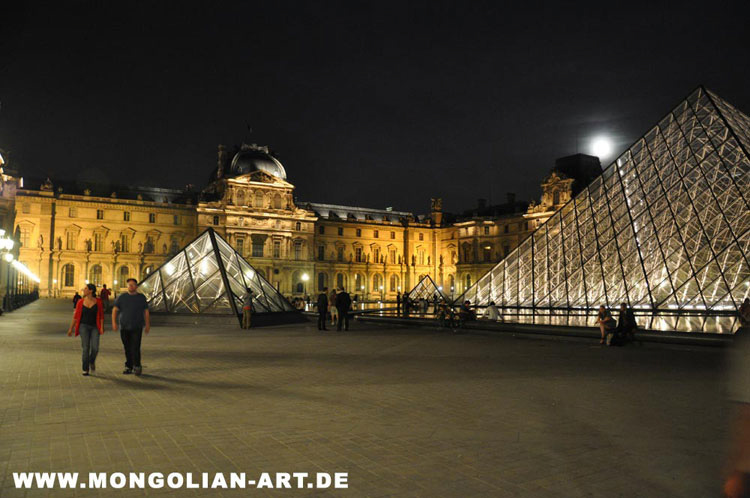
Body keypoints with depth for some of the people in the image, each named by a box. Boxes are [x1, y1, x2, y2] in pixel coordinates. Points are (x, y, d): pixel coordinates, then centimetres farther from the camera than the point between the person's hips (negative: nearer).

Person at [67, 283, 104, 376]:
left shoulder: (98, 302, -3)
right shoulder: (80, 302, -1)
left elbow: (101, 315, 0)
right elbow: (76, 316, 4)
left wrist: (102, 327, -10)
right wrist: (71, 328, 3)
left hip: (95, 327, 0)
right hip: (84, 326, 0)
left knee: (95, 348, -12)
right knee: (85, 348, -8)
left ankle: (92, 361, 20)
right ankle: (85, 369, 5)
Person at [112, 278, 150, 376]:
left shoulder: (141, 297, 3)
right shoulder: (121, 297, 3)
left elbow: (146, 312, 8)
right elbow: (115, 310, 0)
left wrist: (148, 325, 7)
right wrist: (114, 322, -12)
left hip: (137, 327, -2)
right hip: (124, 327, 2)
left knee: (135, 347, -10)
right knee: (127, 348, 8)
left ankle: (137, 366, 3)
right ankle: (128, 367, 19)